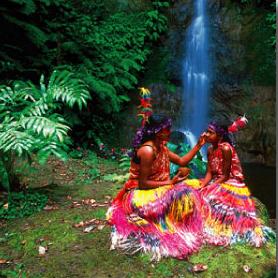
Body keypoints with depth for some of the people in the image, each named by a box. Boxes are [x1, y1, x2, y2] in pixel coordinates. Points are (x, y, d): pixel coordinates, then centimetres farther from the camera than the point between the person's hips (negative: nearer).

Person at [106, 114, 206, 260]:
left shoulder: (161, 147, 5)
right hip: (140, 196, -9)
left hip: (155, 190, 9)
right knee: (179, 196, -23)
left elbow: (182, 161, 13)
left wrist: (198, 146, 9)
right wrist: (170, 182, -20)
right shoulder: (148, 150, -24)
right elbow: (143, 183, -23)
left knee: (187, 193, -1)